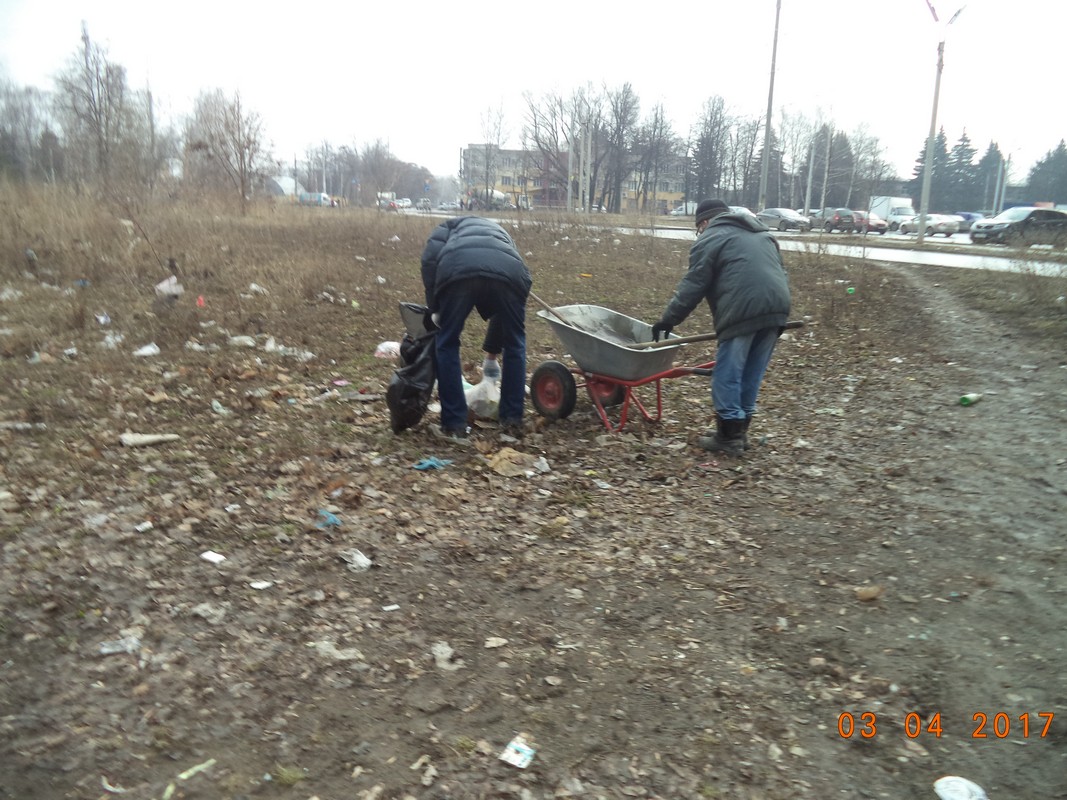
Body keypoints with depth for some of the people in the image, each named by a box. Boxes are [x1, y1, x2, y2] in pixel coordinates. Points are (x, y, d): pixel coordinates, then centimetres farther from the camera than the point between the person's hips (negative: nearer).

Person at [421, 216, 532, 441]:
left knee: (447, 344, 19)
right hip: (508, 271, 2)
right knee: (515, 344, 25)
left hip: (458, 267, -2)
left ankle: (454, 424, 20)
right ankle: (512, 421, 28)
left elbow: (430, 258, 14)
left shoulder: (451, 226, 40)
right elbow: (503, 311, 50)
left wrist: (434, 310, 22)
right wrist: (491, 353, 60)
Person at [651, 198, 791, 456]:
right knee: (751, 376, 15)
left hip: (743, 311, -8)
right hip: (776, 308, 8)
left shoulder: (711, 238, 7)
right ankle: (739, 432, 22)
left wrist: (668, 319, 5)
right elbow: (782, 272, 28)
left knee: (727, 376, 1)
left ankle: (729, 436, 5)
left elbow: (693, 285, 0)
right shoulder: (763, 234, 30)